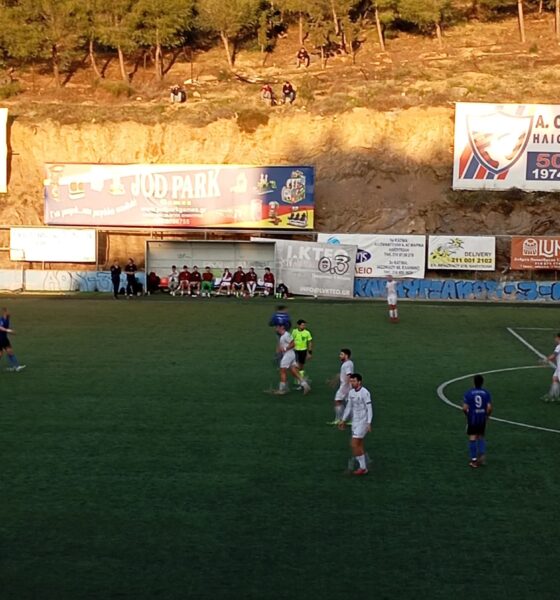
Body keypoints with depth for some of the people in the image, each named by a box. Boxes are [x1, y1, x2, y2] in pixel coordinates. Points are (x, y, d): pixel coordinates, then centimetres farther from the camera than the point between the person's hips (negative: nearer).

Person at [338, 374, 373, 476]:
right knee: (359, 446, 11)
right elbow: (349, 407, 16)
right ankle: (364, 468, 20)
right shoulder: (351, 392, 6)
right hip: (355, 421, 8)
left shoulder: (365, 393, -17)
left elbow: (369, 409, -17)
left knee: (354, 445, -9)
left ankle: (362, 467, 3)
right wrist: (343, 420, 15)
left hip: (362, 422, -8)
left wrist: (369, 423, -23)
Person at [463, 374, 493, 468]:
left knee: (472, 437, 5)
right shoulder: (486, 393, -5)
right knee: (481, 436, 20)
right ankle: (482, 454, 1)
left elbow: (465, 408, -12)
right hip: (482, 419, 2)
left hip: (472, 419, -2)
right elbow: (489, 407, -10)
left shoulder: (468, 393, -8)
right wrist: (487, 415, 8)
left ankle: (474, 460, 5)